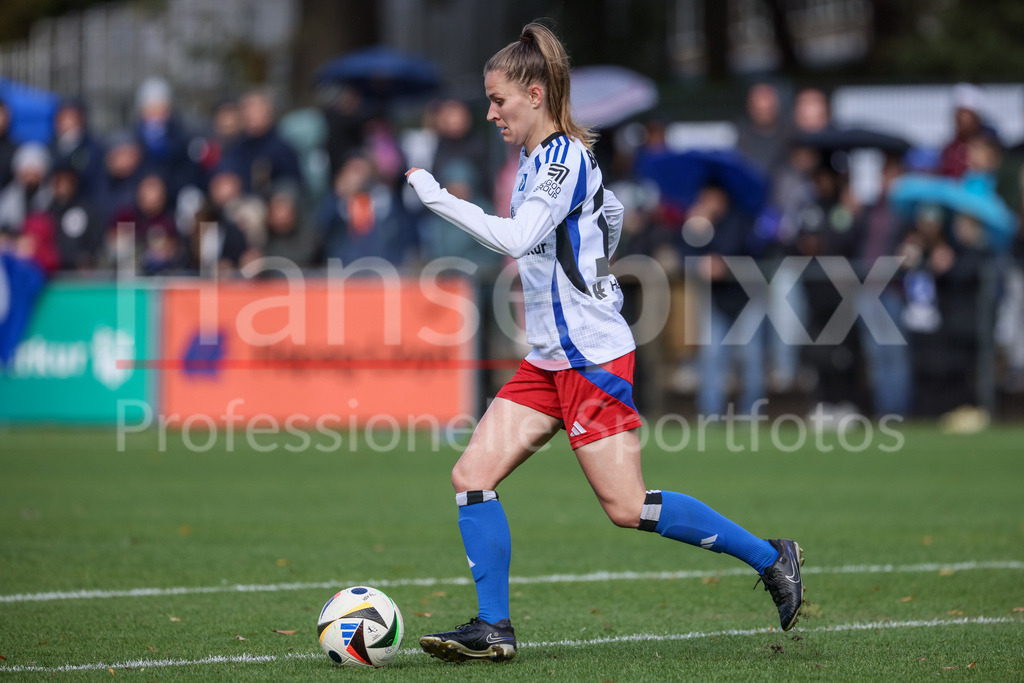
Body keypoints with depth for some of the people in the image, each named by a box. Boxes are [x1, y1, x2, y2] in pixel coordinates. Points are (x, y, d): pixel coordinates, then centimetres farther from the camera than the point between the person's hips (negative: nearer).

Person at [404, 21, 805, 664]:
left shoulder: (561, 158, -15)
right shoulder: (542, 158, 14)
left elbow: (517, 238, -30)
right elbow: (610, 209, 30)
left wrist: (438, 196, -27)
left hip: (593, 357, -9)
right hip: (548, 361, 9)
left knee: (628, 507, -8)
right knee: (473, 473, -2)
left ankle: (770, 557, 6)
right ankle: (493, 628, 0)